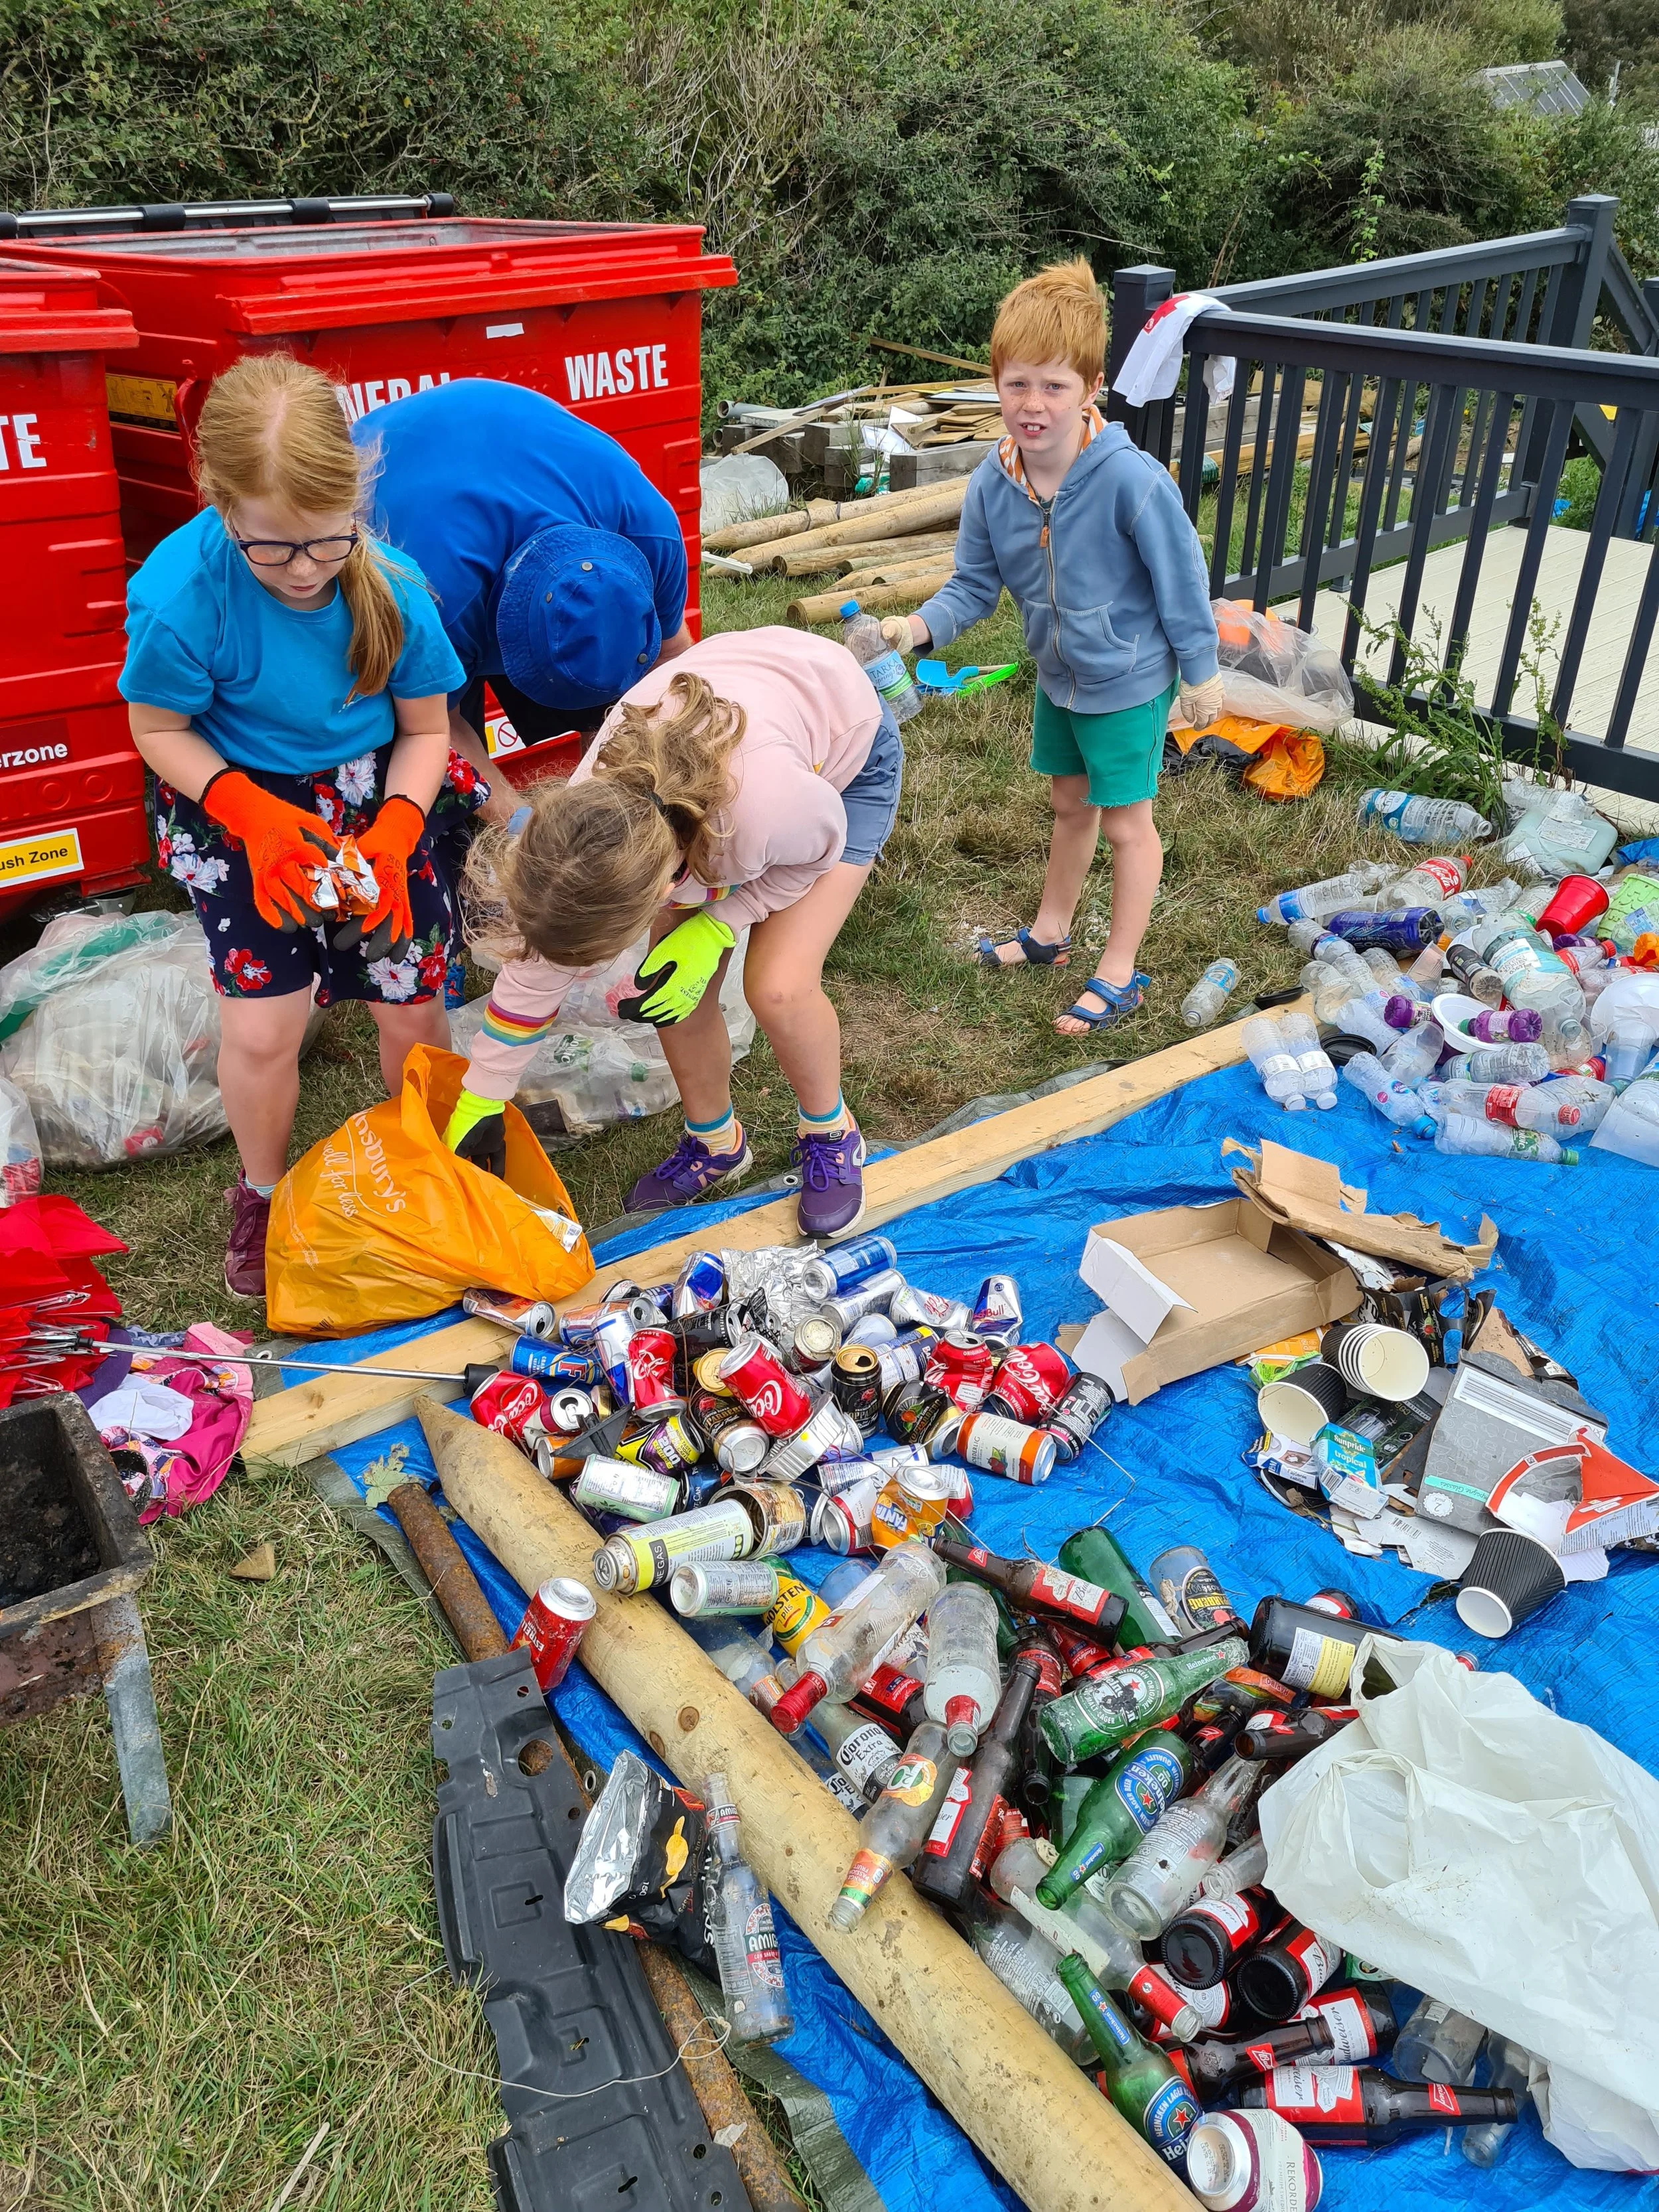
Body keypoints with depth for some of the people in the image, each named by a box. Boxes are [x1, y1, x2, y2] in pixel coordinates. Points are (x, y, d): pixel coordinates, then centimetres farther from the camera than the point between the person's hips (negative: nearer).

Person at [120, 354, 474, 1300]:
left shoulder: (394, 588, -22)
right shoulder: (179, 597, -27)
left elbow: (426, 729, -7)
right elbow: (161, 730, -11)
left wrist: (395, 836, -23)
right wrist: (256, 820, -26)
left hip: (379, 795, 2)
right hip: (241, 802, -1)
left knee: (412, 1005, 0)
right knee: (264, 1025, -10)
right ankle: (263, 1193, 22)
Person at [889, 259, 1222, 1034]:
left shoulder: (1131, 479, -29)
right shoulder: (993, 483, -13)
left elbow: (1181, 578, -18)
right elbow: (975, 585, -6)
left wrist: (1200, 671, -11)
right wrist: (919, 626, -25)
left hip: (1128, 683, -6)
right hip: (1056, 675, 6)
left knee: (1125, 823, 8)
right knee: (1069, 805, 23)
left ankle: (1119, 973, 22)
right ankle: (1049, 933, 42)